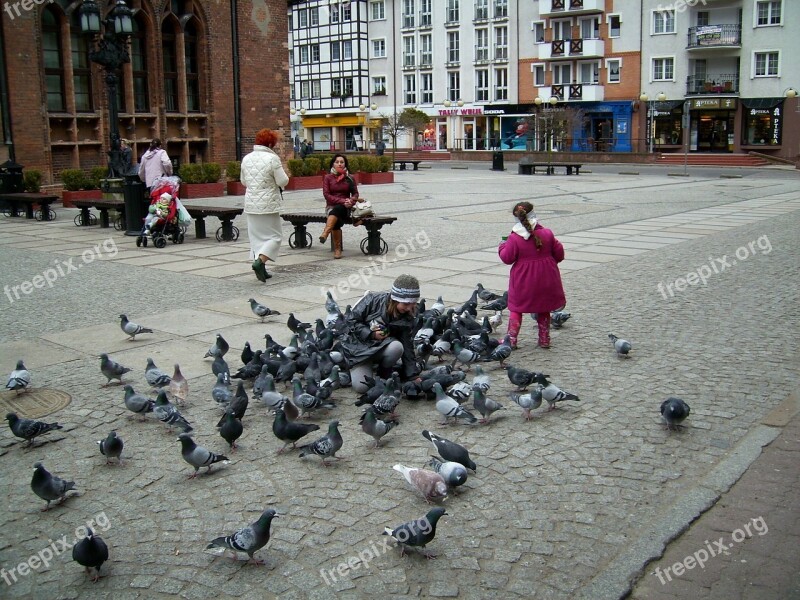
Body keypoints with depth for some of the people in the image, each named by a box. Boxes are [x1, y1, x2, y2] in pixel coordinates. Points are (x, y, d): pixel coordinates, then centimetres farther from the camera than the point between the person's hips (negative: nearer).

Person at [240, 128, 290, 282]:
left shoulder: (246, 158, 6)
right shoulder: (272, 158, -12)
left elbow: (244, 181, 15)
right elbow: (283, 181, -12)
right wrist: (285, 176, 9)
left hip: (251, 204, 6)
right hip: (268, 204, -6)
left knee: (256, 236, 13)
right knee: (274, 236, 4)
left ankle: (261, 269, 13)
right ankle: (260, 261, -17)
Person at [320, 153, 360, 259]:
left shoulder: (350, 178, 11)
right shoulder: (328, 177, 7)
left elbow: (355, 193, 9)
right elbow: (326, 195, -2)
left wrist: (350, 201, -15)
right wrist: (342, 201, -15)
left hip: (345, 208, 0)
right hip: (331, 206, 0)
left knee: (338, 209, -37)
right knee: (336, 221, -34)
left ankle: (325, 233, -50)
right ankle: (337, 249, -31)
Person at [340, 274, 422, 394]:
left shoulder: (408, 317, -9)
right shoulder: (374, 300, -20)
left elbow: (407, 345, -5)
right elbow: (351, 321, -13)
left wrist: (413, 375, -10)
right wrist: (371, 334, -24)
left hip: (382, 346, 3)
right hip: (358, 347, -3)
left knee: (397, 347, -33)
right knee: (362, 387, -20)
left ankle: (384, 375, -3)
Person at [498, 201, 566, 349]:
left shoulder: (514, 238, -15)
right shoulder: (547, 233, -5)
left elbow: (507, 258, -11)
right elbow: (559, 253, 3)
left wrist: (502, 246, 8)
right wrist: (551, 262, 24)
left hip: (523, 281, -3)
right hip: (545, 280, 3)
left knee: (516, 309, 11)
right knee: (543, 310, 18)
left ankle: (511, 340, 5)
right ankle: (544, 340, 23)